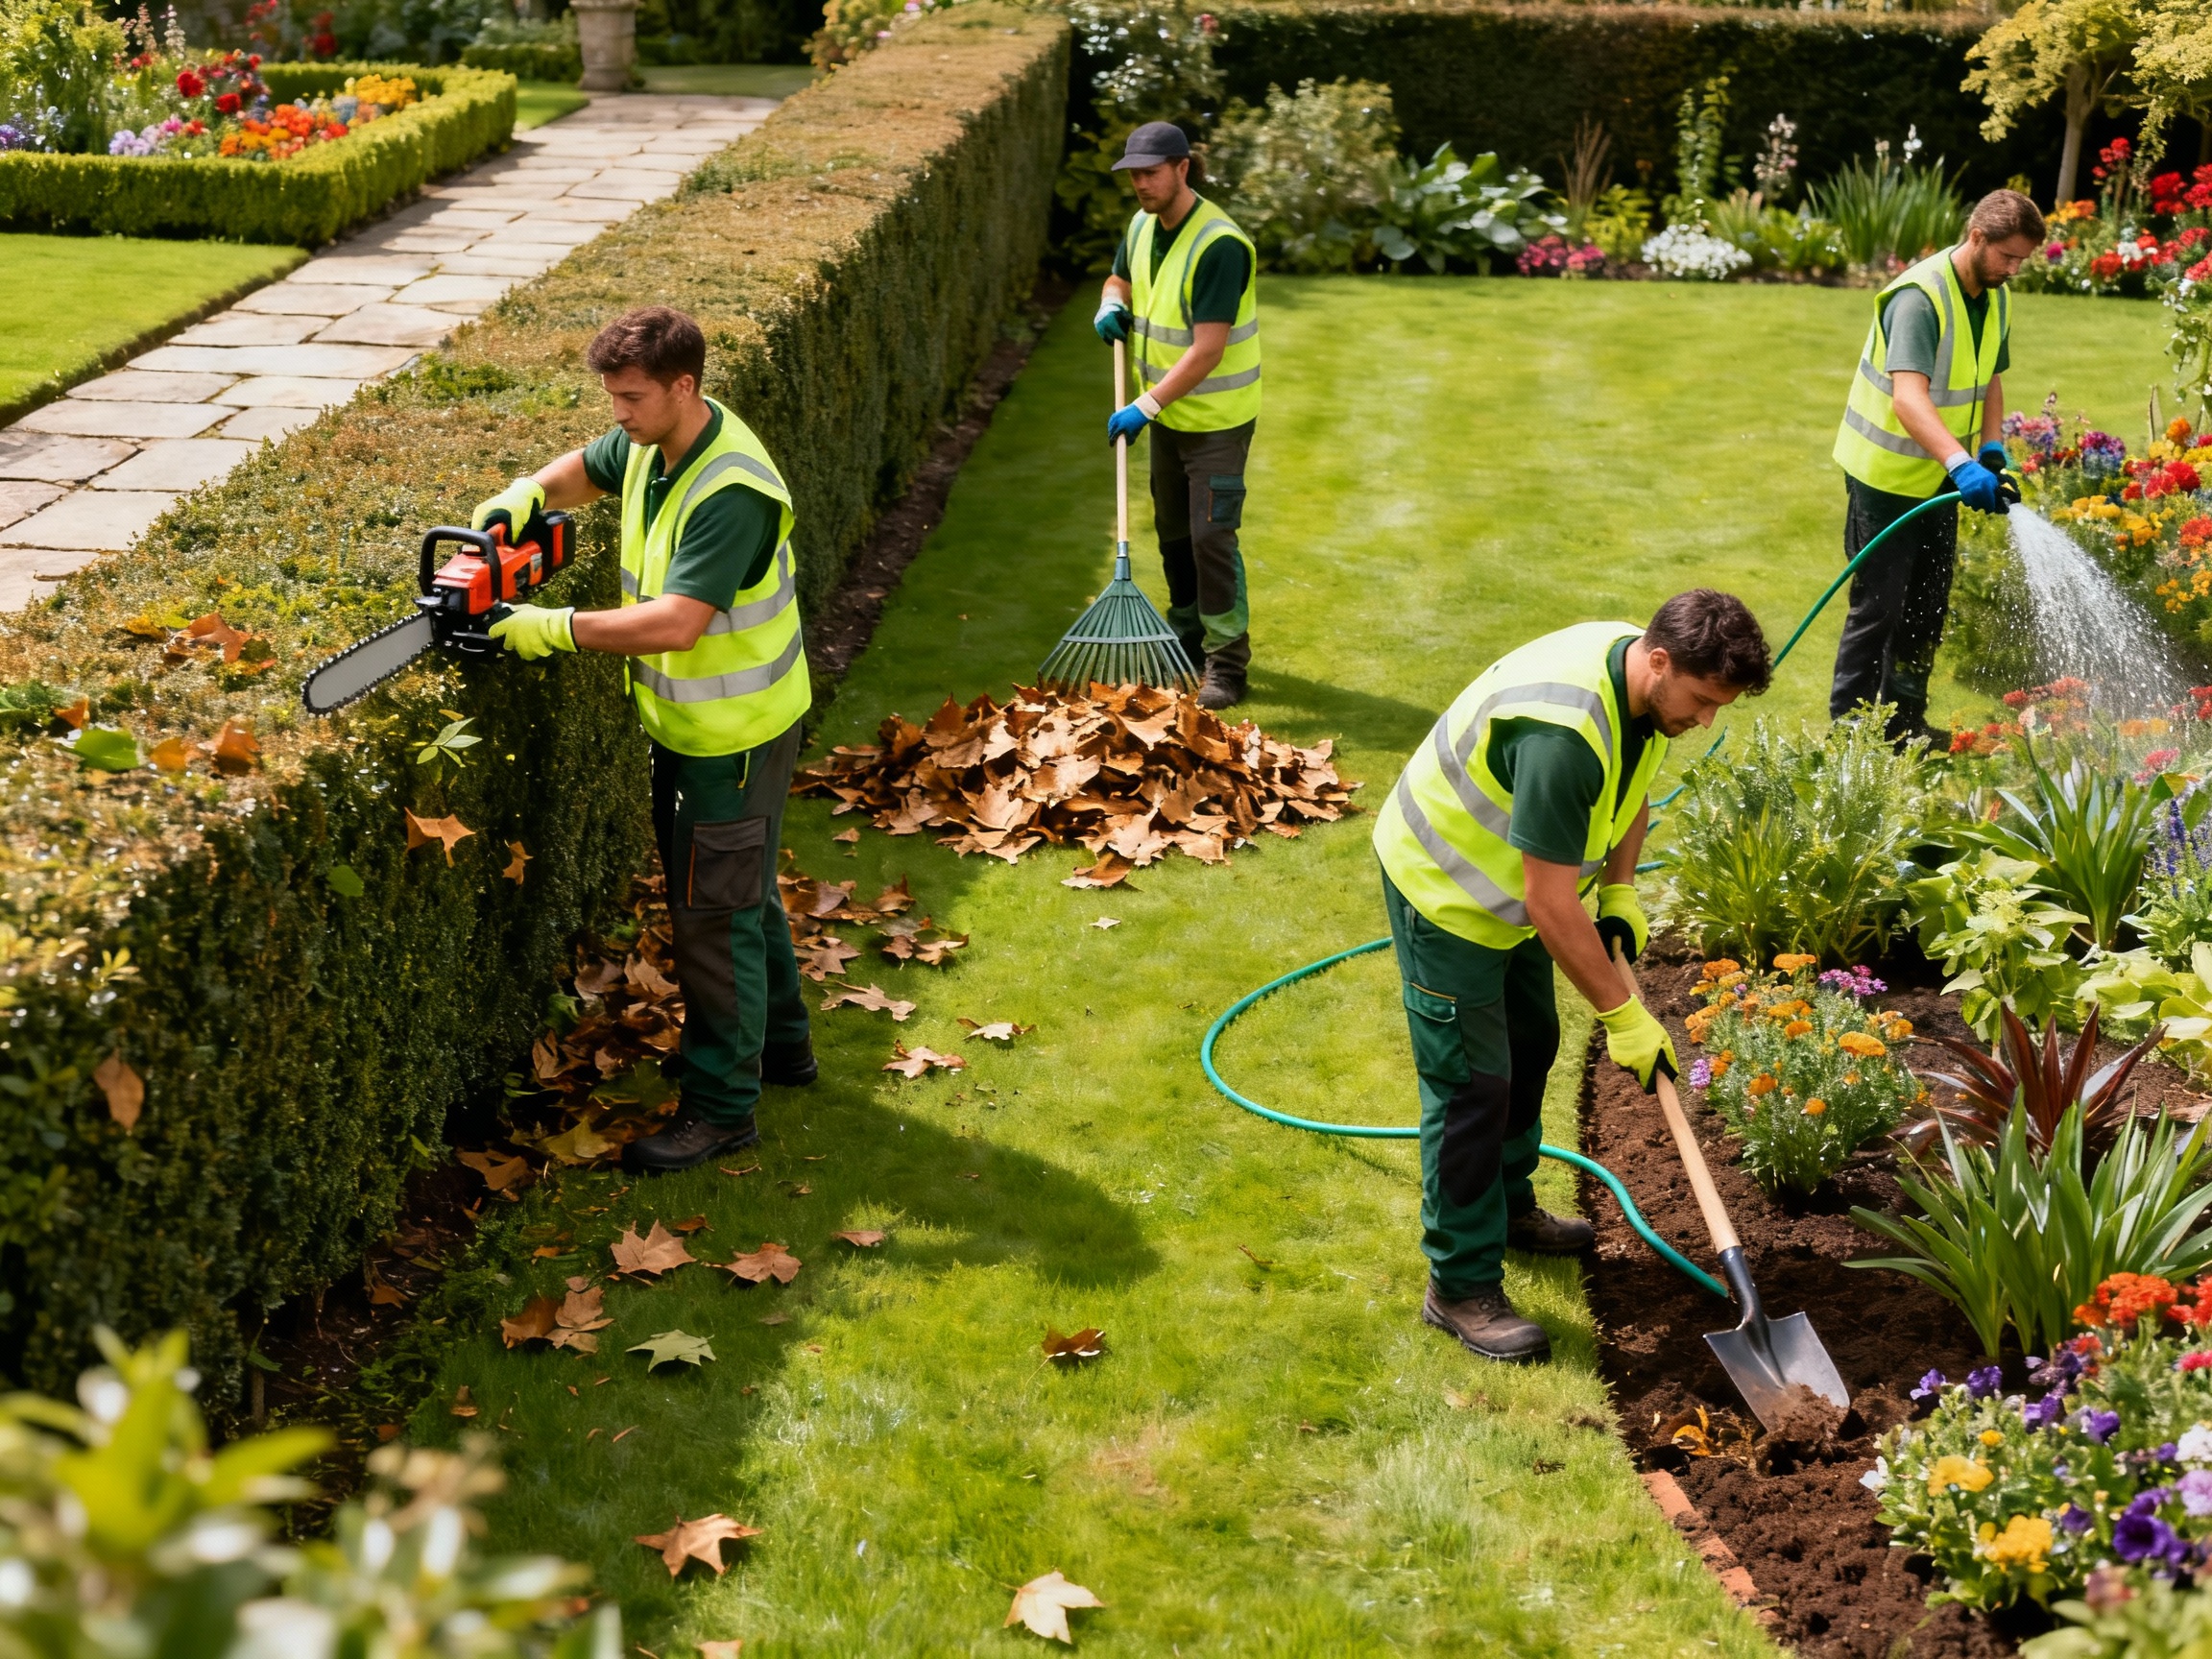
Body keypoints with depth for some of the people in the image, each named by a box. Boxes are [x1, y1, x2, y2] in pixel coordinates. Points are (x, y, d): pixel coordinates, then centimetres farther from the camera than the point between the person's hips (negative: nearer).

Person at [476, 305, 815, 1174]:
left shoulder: (730, 491, -30)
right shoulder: (651, 445, -2)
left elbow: (676, 621, -36)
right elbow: (584, 471, 19)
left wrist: (558, 629, -31)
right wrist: (524, 495, -2)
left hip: (735, 733, -9)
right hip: (685, 720, 10)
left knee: (715, 908, -1)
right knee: (739, 888, 22)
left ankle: (721, 1104, 11)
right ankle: (775, 1042, 40)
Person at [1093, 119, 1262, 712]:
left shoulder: (1219, 245, -25)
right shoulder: (1143, 226, 1)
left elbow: (1208, 351, -28)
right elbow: (1120, 278, 23)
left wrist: (1146, 406, -28)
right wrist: (1112, 306, -1)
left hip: (1217, 417, -8)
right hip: (1168, 412, 8)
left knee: (1212, 536, -9)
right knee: (1174, 531, 17)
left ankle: (1227, 662, 0)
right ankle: (1187, 638, 33)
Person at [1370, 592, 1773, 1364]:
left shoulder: (1643, 682, -10)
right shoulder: (1563, 732, -39)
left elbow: (1629, 784, 13)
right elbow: (1551, 904, -34)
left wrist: (1620, 891, 1)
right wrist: (1624, 1017, -26)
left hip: (1510, 879, 9)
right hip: (1445, 888, -9)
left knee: (1529, 1044, 22)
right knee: (1472, 1084, -6)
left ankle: (1508, 1205, 43)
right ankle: (1461, 1286, 5)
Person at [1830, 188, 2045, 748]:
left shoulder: (1994, 298, 3)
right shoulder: (1920, 296, -25)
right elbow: (1908, 397, -37)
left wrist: (1991, 450, -2)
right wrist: (1961, 464, -49)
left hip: (1939, 476, 8)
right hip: (1886, 475, -8)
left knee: (1928, 604, 15)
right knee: (1878, 606, -3)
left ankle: (1905, 721, 28)